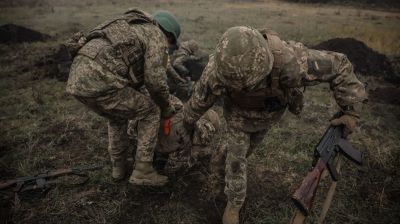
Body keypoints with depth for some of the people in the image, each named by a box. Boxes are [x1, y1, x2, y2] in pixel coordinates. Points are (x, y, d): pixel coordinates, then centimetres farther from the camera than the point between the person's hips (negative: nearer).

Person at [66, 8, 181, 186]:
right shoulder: (156, 36, 7)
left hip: (78, 78, 9)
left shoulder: (129, 30, 34)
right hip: (99, 82, -9)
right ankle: (142, 171, 14)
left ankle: (119, 166, 39)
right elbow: (155, 80, -4)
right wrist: (166, 108, 14)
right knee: (151, 112, 9)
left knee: (118, 115, 33)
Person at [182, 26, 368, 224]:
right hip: (238, 112, -1)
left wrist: (351, 110, -28)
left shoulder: (290, 62, -46)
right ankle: (234, 203, 26)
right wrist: (188, 118, 0)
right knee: (236, 158, 2)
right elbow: (201, 96, -20)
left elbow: (339, 65, -29)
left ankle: (231, 153, 61)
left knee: (250, 146, 26)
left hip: (270, 111, 1)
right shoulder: (220, 66, -41)